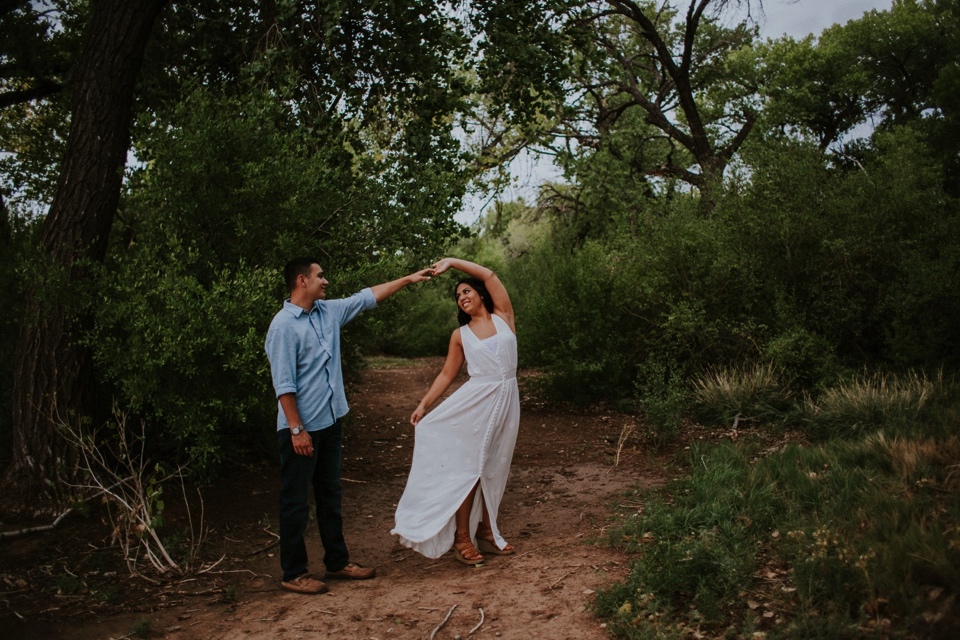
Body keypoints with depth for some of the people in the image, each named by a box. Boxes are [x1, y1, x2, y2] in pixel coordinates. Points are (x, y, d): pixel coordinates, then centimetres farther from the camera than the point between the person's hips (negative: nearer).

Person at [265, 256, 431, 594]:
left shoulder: (328, 311, 7)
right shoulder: (284, 325, -17)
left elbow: (368, 296, 17)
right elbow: (283, 383, -19)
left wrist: (408, 279, 18)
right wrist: (297, 429, -20)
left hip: (330, 421, 8)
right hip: (301, 428, -8)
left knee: (331, 496, 16)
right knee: (296, 502, 2)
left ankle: (337, 561, 28)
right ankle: (293, 573, 13)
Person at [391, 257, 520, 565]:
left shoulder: (503, 317, 6)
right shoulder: (460, 335, 6)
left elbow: (489, 275, -3)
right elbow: (447, 374, 7)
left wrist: (451, 261, -2)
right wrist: (423, 404, 0)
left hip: (506, 399, 2)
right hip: (477, 400, -2)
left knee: (494, 467, 9)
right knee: (469, 466, -2)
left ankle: (486, 531, 20)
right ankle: (462, 537, 3)